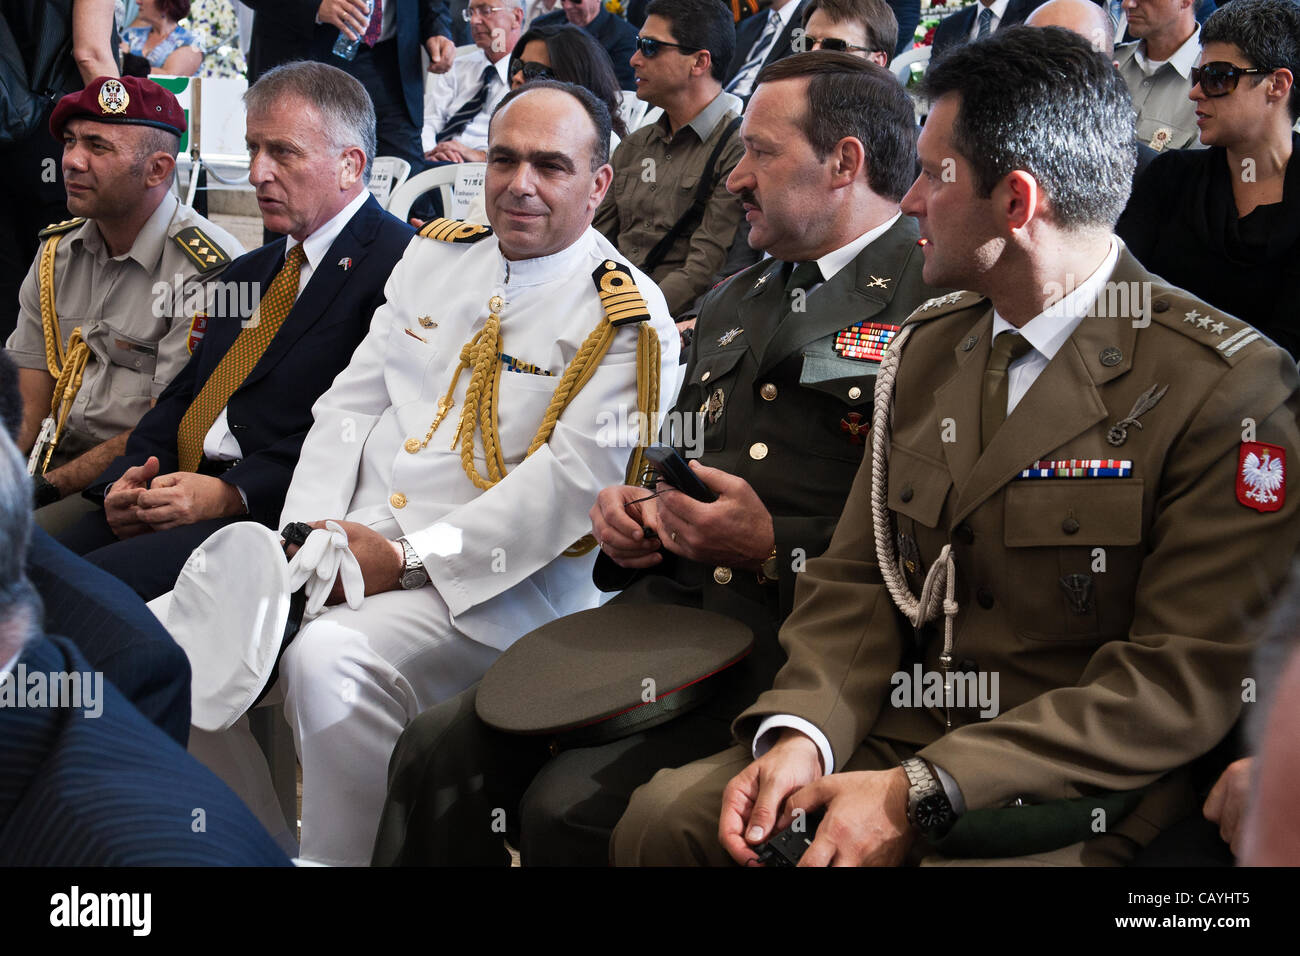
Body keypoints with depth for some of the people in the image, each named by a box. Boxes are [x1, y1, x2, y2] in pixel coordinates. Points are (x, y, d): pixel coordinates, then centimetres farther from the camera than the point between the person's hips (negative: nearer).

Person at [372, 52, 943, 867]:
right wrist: (633, 511, 13)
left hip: (791, 637, -8)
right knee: (438, 748, -10)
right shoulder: (733, 303, 23)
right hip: (660, 609, 8)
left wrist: (774, 550, -17)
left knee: (570, 807, -24)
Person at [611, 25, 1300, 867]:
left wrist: (920, 796, -21)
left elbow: (1186, 681, -16)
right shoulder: (927, 348, 12)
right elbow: (856, 579, 11)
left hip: (1078, 796, -6)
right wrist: (801, 733, -11)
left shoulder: (1229, 388, -12)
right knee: (663, 815, -14)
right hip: (893, 744, 6)